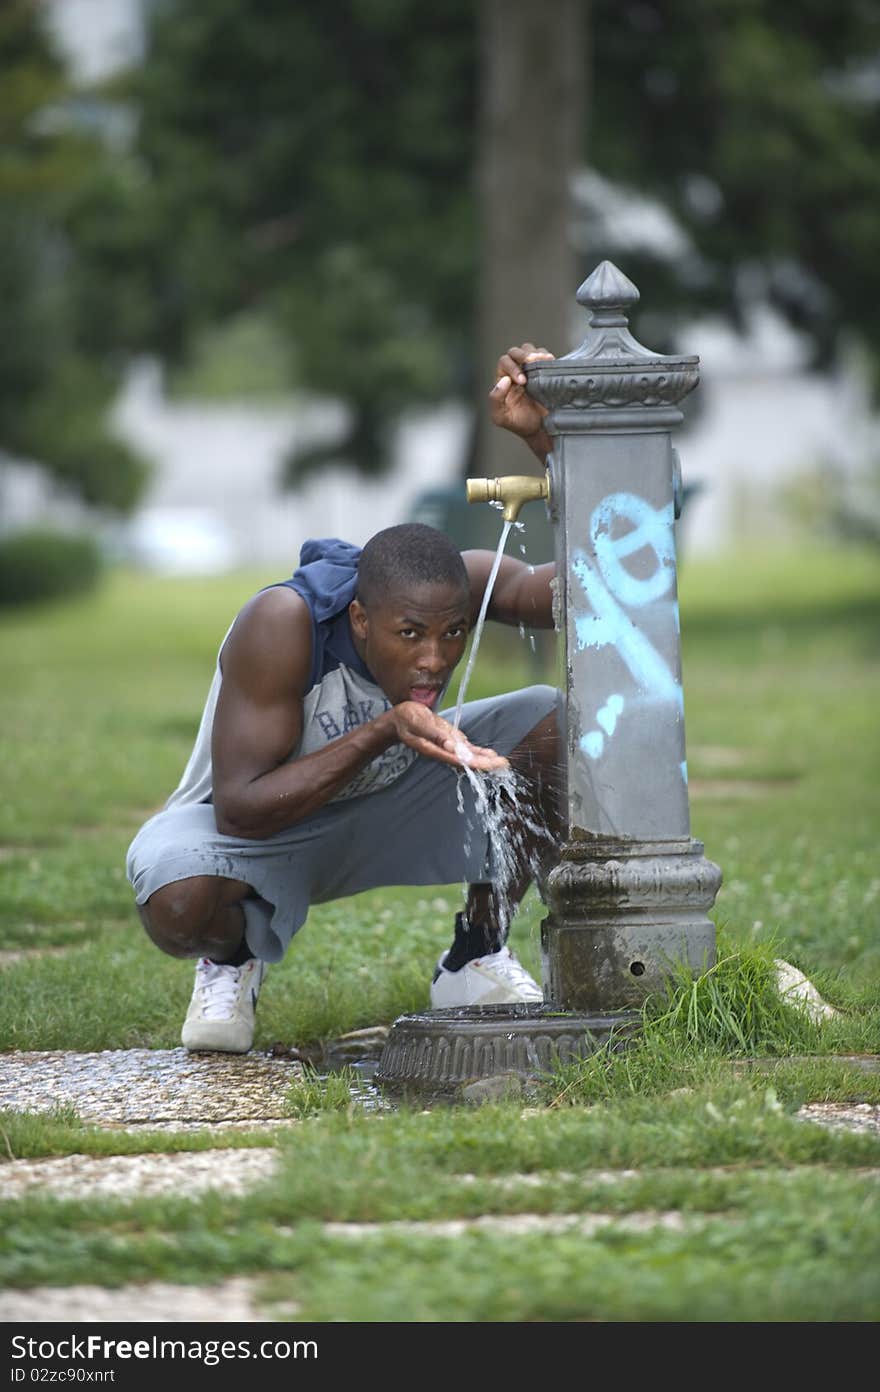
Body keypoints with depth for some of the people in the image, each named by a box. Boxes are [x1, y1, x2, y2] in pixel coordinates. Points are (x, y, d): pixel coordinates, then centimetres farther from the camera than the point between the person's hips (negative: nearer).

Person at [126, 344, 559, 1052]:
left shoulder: (460, 583, -24)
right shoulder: (284, 623, -36)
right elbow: (239, 810, -34)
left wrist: (548, 443, -49)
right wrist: (385, 731, -44)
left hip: (387, 806, 4)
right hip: (261, 832, -4)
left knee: (557, 725, -20)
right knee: (180, 904, -40)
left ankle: (477, 959, 0)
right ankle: (233, 957, 2)